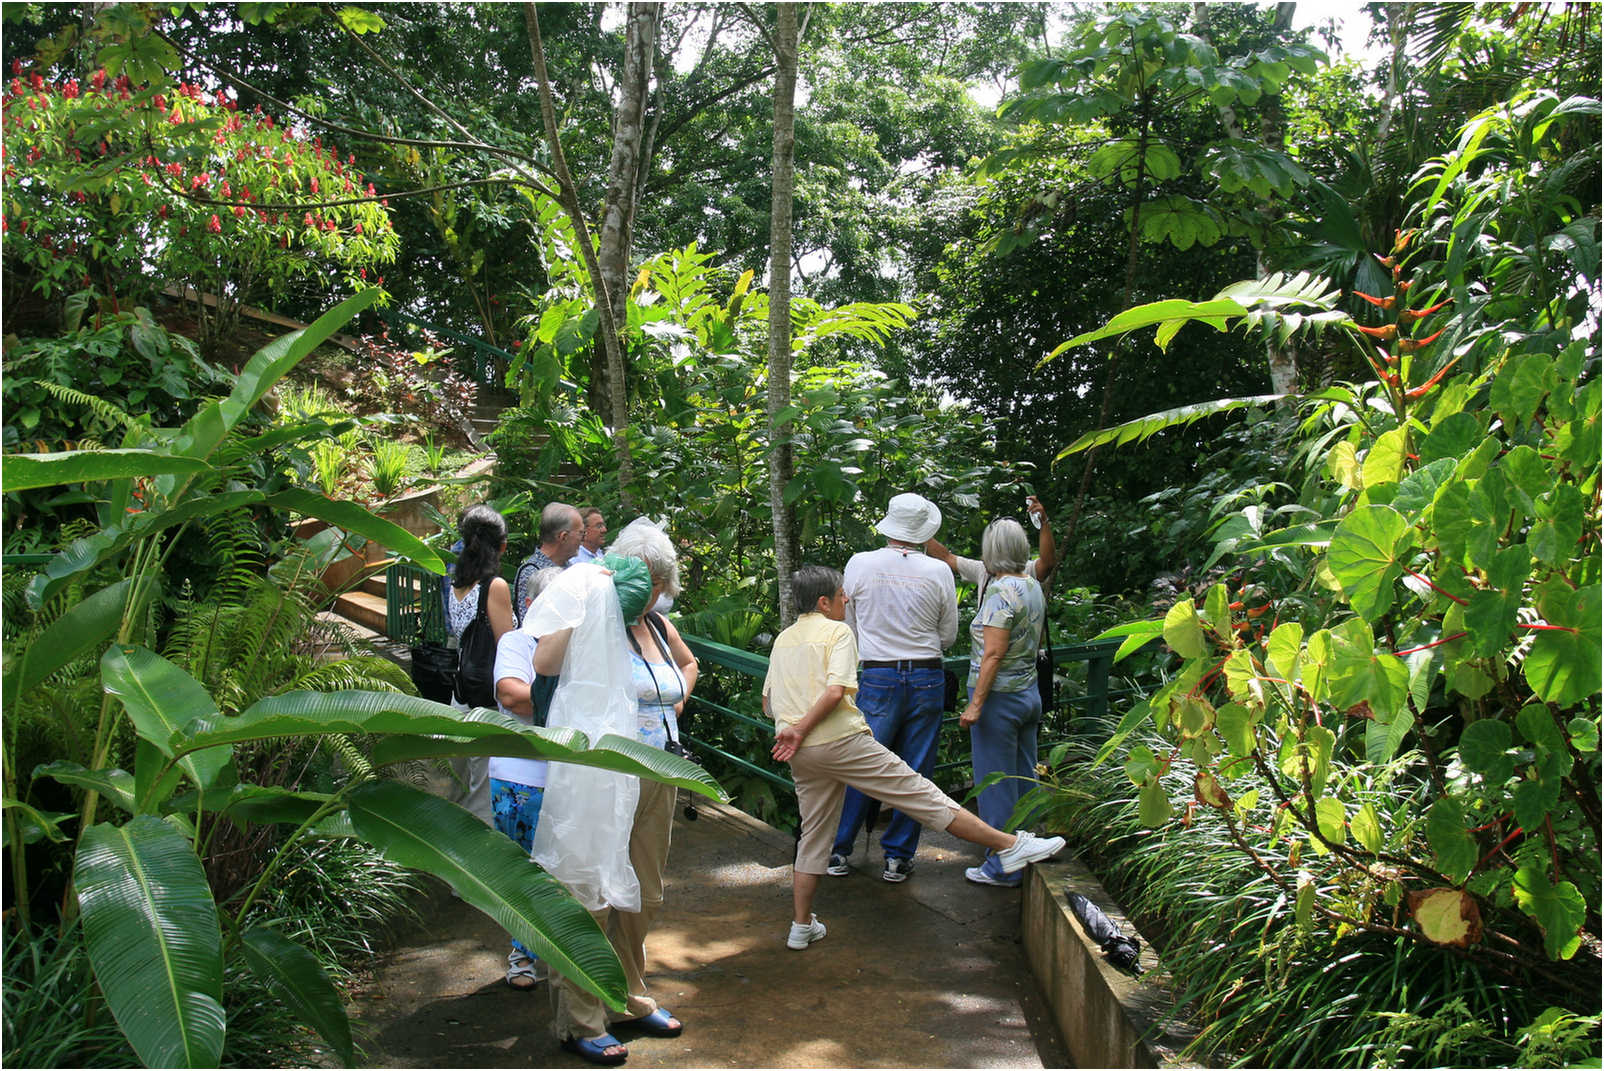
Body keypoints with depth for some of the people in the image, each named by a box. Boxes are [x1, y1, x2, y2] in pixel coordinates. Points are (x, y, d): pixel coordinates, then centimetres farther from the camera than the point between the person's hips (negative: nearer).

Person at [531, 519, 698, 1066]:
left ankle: (630, 1000, 36)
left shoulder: (661, 628, 8)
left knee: (644, 896, 19)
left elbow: (689, 663, 32)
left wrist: (681, 695, 14)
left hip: (658, 777, 8)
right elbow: (544, 664, -33)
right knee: (590, 898, 0)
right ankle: (579, 1022, 14)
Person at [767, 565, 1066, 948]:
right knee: (921, 794, -6)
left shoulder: (783, 639, 18)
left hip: (801, 755, 7)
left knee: (812, 836, 17)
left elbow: (767, 703, 20)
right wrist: (800, 730, -13)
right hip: (842, 741, -7)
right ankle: (1010, 846, -3)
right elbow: (836, 691, -17)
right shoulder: (838, 632, -3)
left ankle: (801, 927, 21)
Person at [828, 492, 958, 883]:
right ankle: (898, 857, 15)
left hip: (877, 678, 0)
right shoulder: (939, 572, -4)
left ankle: (838, 851, 14)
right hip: (926, 679, 0)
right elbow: (948, 637, 6)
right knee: (915, 772, 9)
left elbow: (848, 626, 5)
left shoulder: (860, 564, -5)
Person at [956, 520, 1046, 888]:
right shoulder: (1033, 586, 7)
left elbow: (993, 654, -21)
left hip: (999, 696, -8)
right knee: (1025, 778, 16)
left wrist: (976, 704, -19)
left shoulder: (1002, 590, -18)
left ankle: (1002, 868, 10)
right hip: (1030, 691, 9)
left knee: (995, 784, 2)